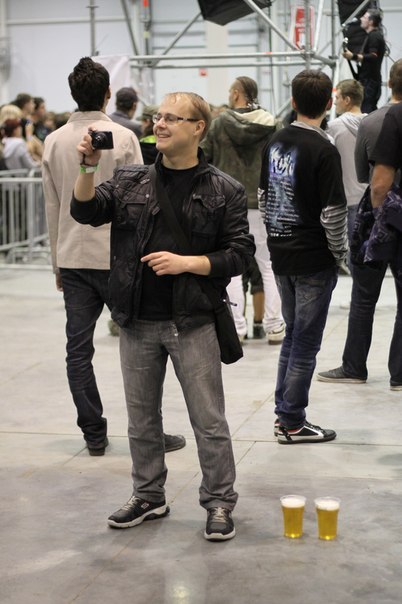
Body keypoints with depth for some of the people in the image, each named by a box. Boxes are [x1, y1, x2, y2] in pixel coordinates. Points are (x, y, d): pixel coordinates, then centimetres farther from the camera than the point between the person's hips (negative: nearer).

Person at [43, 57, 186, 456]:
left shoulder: (54, 142, 6)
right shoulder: (122, 138, -7)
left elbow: (51, 209, 10)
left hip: (73, 259, 4)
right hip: (117, 257, -4)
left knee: (78, 350, 7)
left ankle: (93, 434, 11)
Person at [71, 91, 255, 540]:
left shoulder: (223, 191, -1)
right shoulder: (130, 182, 8)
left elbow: (240, 254, -5)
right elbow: (86, 211, -3)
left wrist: (187, 262, -16)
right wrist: (88, 168, -18)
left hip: (193, 323, -3)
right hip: (138, 322, 4)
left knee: (208, 420, 3)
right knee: (142, 417, 14)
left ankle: (219, 501, 17)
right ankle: (148, 496, 29)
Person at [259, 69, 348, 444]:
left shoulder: (275, 143, 4)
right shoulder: (323, 150, -17)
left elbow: (263, 196, 11)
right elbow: (332, 212, -18)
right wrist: (340, 252, -4)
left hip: (281, 255, 7)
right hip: (313, 259, -7)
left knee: (294, 335, 19)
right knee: (305, 342, 3)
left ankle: (284, 412, 24)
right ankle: (292, 424, 10)